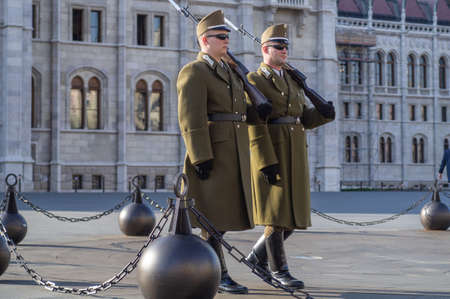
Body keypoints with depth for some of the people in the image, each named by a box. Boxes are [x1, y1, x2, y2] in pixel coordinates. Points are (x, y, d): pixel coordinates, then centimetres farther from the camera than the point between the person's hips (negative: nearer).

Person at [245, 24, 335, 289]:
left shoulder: (292, 80, 18)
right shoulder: (254, 81, -5)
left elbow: (304, 118, 16)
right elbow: (255, 126, -13)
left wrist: (324, 114, -5)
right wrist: (266, 162, -20)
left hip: (295, 155, 7)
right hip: (270, 154, -7)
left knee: (295, 212, 8)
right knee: (276, 212, -4)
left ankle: (258, 256, 24)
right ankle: (279, 271, 5)